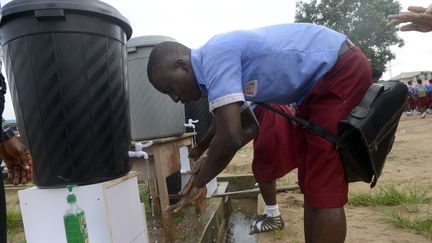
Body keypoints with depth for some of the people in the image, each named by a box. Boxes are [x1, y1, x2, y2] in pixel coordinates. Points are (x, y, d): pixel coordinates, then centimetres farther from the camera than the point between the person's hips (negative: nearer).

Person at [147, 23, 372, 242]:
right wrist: (206, 166, 22)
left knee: (324, 186, -6)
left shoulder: (215, 55, -21)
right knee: (312, 182, 14)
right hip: (321, 80, 10)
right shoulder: (215, 61, 9)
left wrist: (198, 182, -9)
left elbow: (229, 137, -28)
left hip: (343, 71, -9)